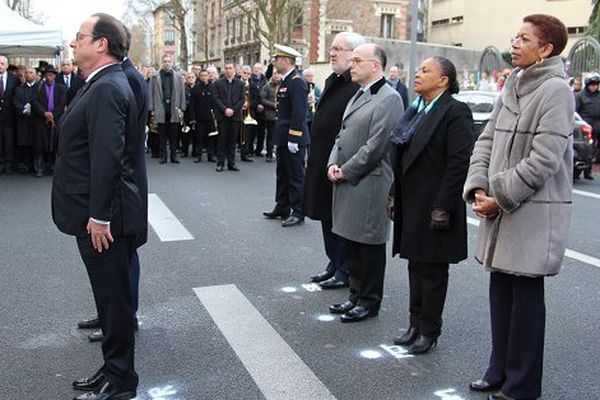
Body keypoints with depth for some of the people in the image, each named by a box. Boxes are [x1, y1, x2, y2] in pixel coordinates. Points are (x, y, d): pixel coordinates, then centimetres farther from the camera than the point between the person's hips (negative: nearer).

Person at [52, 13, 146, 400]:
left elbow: (107, 157, -25)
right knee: (110, 293, 18)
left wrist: (99, 216, -23)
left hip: (104, 217, -10)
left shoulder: (107, 89, -19)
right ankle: (113, 368, 33)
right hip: (97, 212, 10)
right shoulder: (102, 85, 13)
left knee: (114, 295, 3)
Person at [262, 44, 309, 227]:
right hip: (283, 138, 10)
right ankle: (282, 208, 27)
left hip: (294, 140, -10)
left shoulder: (297, 82, -16)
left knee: (296, 176, -1)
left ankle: (298, 213, 8)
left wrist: (293, 139, -23)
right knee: (282, 174, 16)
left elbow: (299, 113, -22)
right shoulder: (285, 80, 13)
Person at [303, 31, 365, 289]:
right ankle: (334, 264, 33)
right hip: (323, 163, 9)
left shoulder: (360, 86, -18)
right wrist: (314, 157, 17)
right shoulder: (333, 81, 13)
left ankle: (345, 272, 17)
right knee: (328, 217, 18)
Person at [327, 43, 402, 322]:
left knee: (369, 245, 3)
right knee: (350, 242, 16)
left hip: (369, 184, -9)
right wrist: (333, 163, 2)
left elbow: (376, 146, -18)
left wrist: (346, 171, -13)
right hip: (347, 183, 9)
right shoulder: (358, 96, 17)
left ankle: (369, 302, 17)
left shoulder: (389, 98, -12)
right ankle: (356, 295, 30)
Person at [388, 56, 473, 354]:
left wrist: (443, 207, -19)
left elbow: (459, 164, -17)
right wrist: (395, 196, 11)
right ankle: (416, 325, 27)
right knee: (416, 266, 15)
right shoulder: (416, 109, 12)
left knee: (432, 269, 4)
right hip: (410, 204, 8)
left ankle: (429, 330, 18)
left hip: (433, 206, -8)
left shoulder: (455, 112, -12)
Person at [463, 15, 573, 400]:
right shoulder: (512, 86, 13)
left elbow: (544, 160, -18)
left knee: (525, 295, 2)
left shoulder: (555, 90, -12)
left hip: (534, 212, -7)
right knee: (501, 288, 13)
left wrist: (500, 197, -14)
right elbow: (487, 140, 10)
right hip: (501, 207, 7)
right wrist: (479, 188, -3)